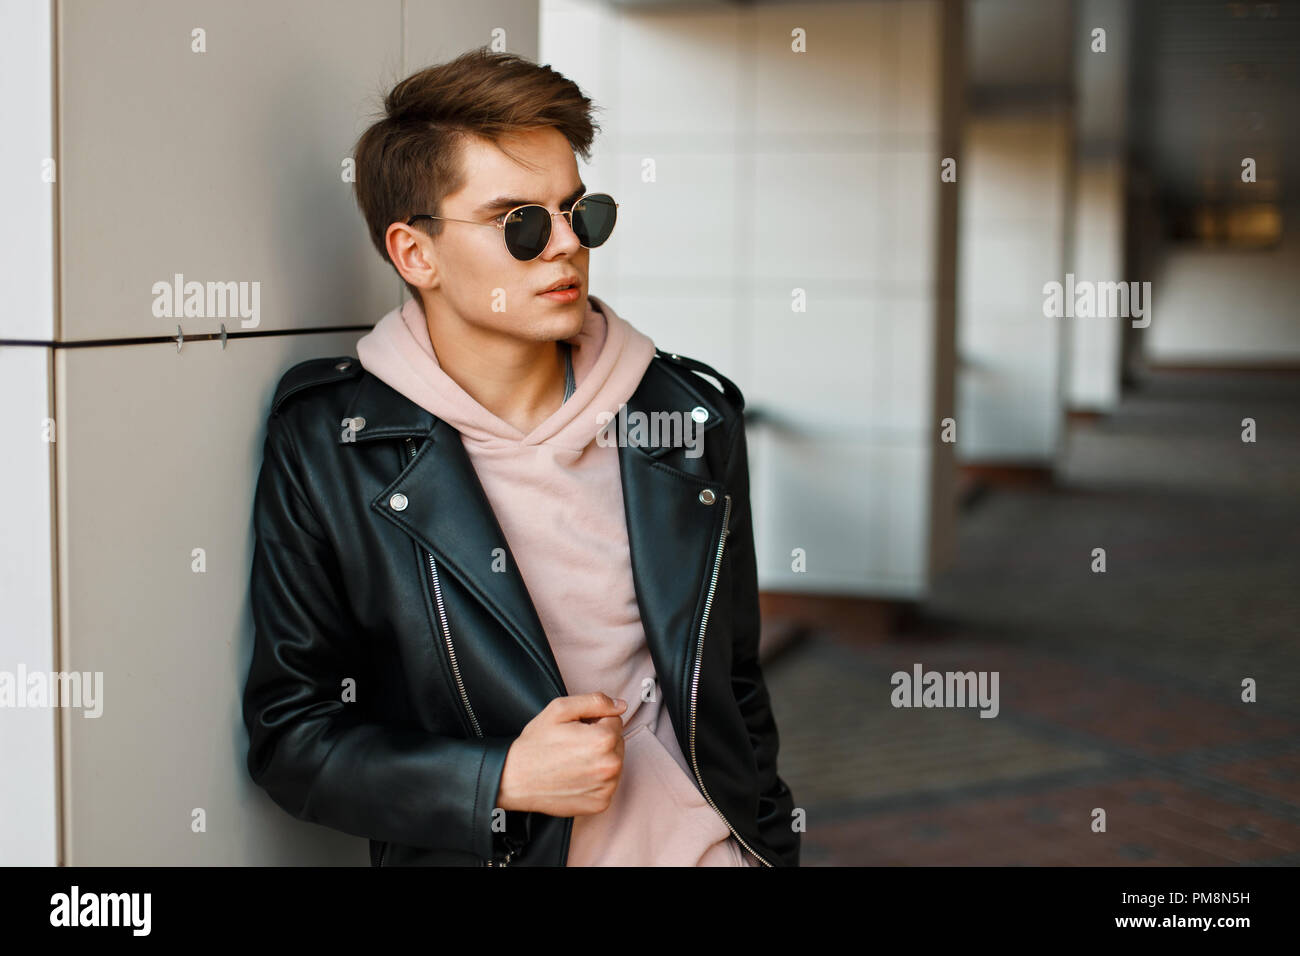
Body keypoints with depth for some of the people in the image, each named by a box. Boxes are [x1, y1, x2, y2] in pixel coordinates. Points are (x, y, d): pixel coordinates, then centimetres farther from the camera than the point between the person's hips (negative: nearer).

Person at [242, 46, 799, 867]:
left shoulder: (695, 416, 3)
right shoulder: (326, 449, -6)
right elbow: (289, 735, -3)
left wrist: (775, 845, 11)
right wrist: (502, 782, -13)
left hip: (708, 844, 2)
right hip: (483, 854, -1)